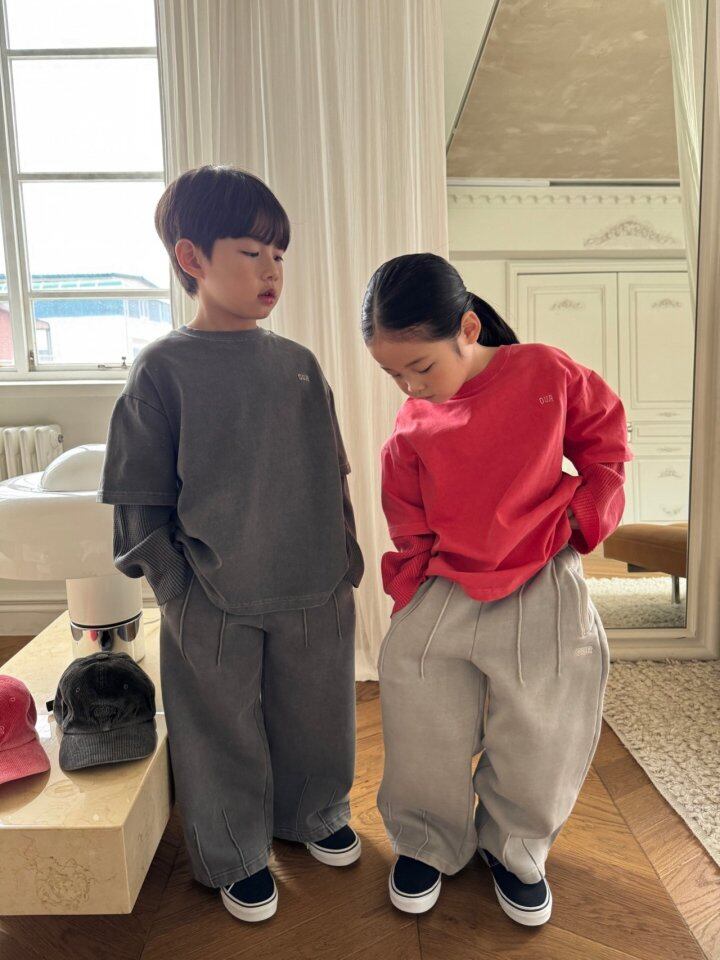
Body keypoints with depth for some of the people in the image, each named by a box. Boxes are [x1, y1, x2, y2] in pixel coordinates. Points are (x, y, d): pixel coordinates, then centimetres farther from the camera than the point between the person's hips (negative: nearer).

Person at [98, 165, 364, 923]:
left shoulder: (297, 363, 3)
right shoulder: (163, 368, -9)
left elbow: (332, 473, 9)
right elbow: (139, 499, -7)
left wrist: (346, 563, 9)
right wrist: (176, 592, -8)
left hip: (316, 594, 4)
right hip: (215, 606, -3)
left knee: (315, 713, 21)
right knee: (224, 732, 15)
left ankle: (316, 813, 49)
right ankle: (237, 856, 42)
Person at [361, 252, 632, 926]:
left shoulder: (548, 373, -6)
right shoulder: (410, 429, -3)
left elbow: (606, 446, 8)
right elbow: (411, 534, 8)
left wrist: (584, 518, -3)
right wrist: (408, 603, 6)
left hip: (542, 601, -1)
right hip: (441, 603, 2)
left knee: (539, 757, 12)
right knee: (424, 757, 9)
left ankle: (513, 852, 43)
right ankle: (426, 845, 41)